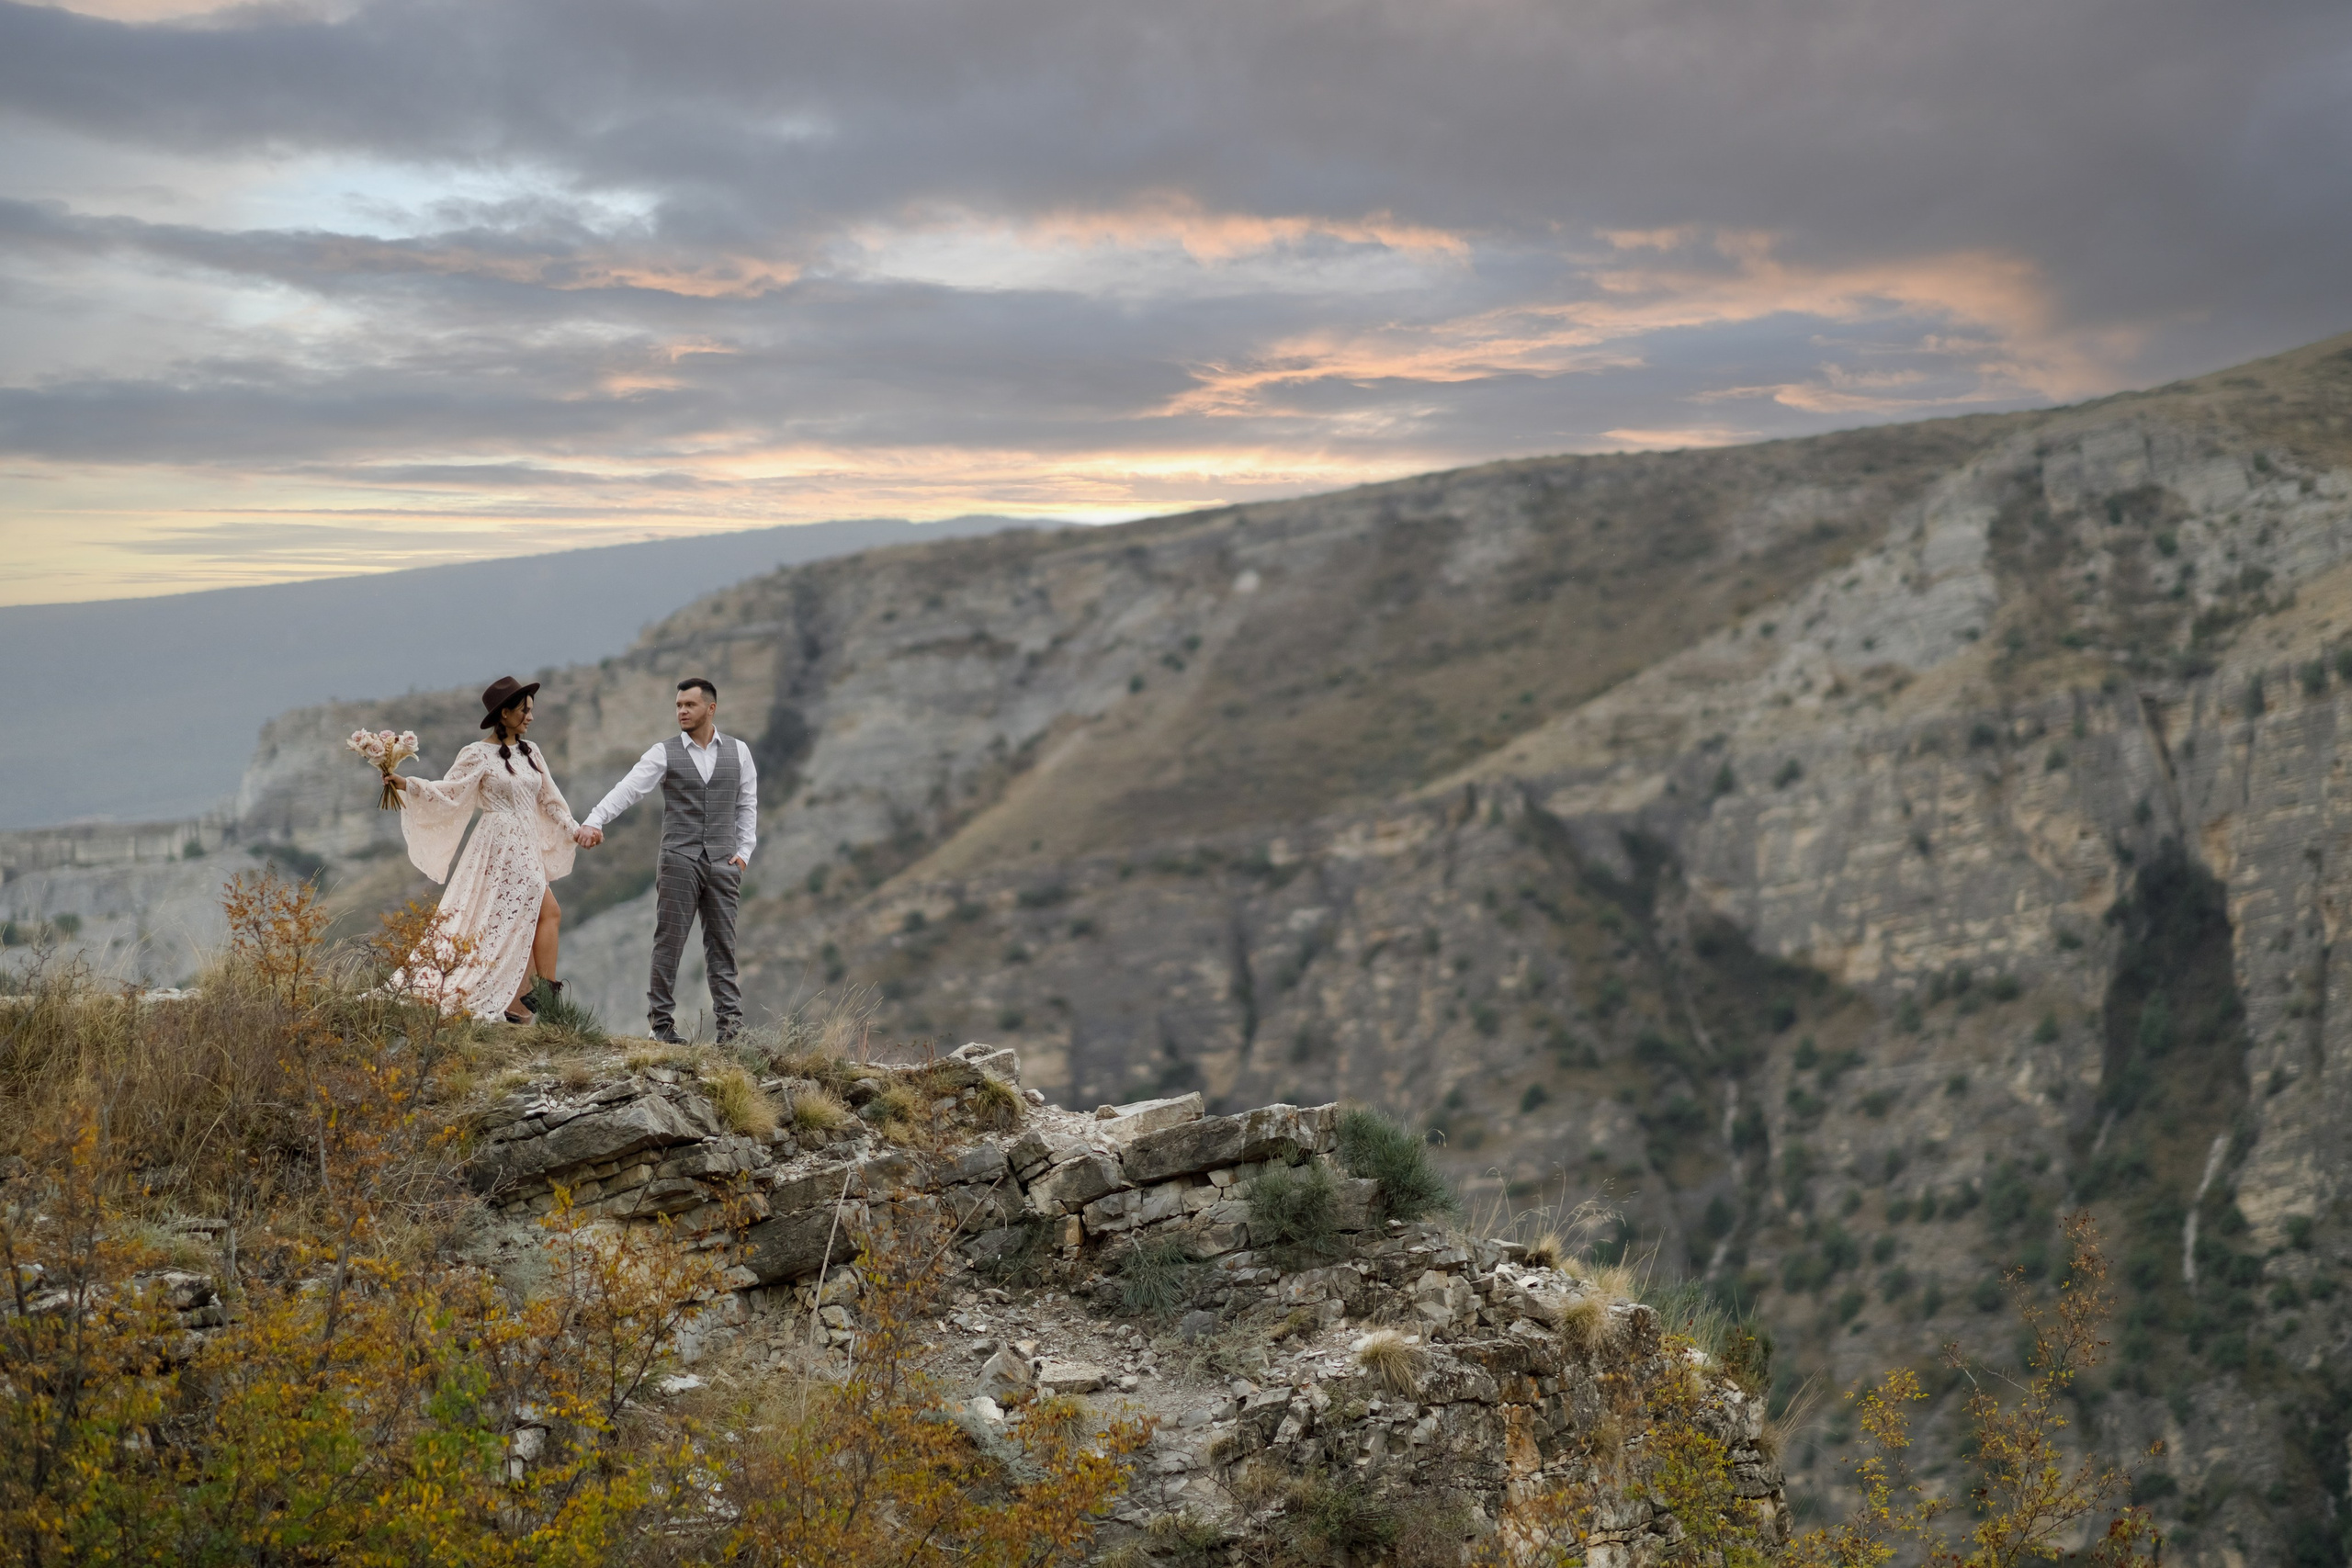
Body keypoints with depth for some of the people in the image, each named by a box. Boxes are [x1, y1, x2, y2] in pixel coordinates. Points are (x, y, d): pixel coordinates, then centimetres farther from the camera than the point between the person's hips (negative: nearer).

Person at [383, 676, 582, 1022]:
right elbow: (448, 791, -14)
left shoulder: (530, 753, 12)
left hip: (525, 851, 7)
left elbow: (549, 799, 19)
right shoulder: (480, 755, -7)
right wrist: (407, 786, -27)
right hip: (500, 848, -7)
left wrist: (574, 830, 16)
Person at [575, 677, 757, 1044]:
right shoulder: (664, 753, 0)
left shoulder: (737, 751, 8)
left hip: (723, 863, 2)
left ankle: (730, 1024, 6)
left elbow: (748, 804, 12)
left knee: (721, 943, 4)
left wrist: (744, 852, 3)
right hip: (679, 860, -2)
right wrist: (594, 821, -27)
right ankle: (662, 1023, 3)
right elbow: (628, 789, -12)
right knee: (668, 942, -2)